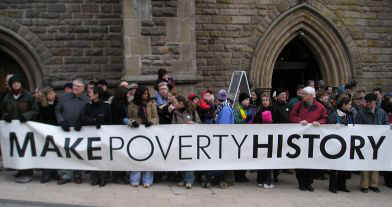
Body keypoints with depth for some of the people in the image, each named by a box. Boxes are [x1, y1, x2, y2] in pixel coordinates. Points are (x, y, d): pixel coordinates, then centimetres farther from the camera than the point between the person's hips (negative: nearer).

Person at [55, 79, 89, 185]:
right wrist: (61, 121, -4)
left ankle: (77, 175, 18)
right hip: (65, 129, 2)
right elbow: (57, 110, 10)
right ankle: (66, 175, 11)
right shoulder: (64, 97, 10)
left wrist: (81, 123, -13)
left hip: (78, 130, -2)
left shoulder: (87, 100, 3)